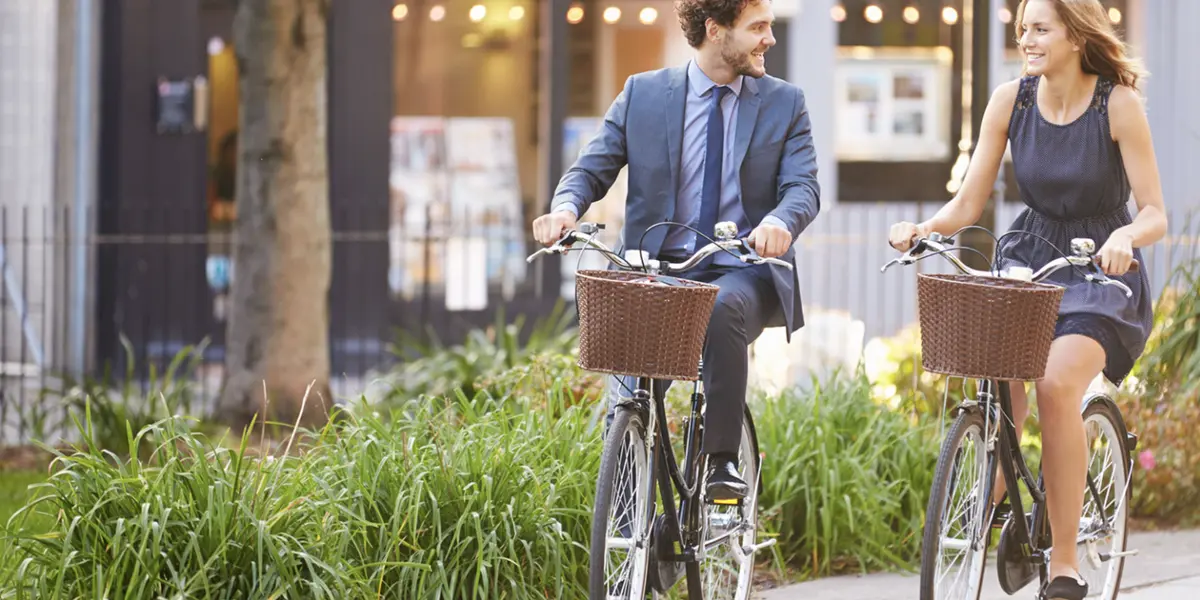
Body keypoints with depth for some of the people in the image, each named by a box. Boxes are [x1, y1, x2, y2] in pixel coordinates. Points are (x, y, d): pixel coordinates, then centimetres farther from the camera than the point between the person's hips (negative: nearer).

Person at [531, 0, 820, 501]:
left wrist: (780, 221, -29)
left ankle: (722, 462, -28)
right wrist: (566, 207, -20)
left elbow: (803, 187, -4)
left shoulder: (784, 103, 8)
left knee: (723, 309, -37)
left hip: (743, 274, -1)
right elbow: (592, 168, 5)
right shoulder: (642, 94, 8)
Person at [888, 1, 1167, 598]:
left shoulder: (1118, 105, -14)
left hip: (1100, 275, -4)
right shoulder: (1010, 101, -4)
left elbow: (1155, 214, -13)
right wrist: (921, 228, -21)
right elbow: (967, 204, -1)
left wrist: (1124, 235, -35)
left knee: (1057, 384, -27)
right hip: (1027, 261, 4)